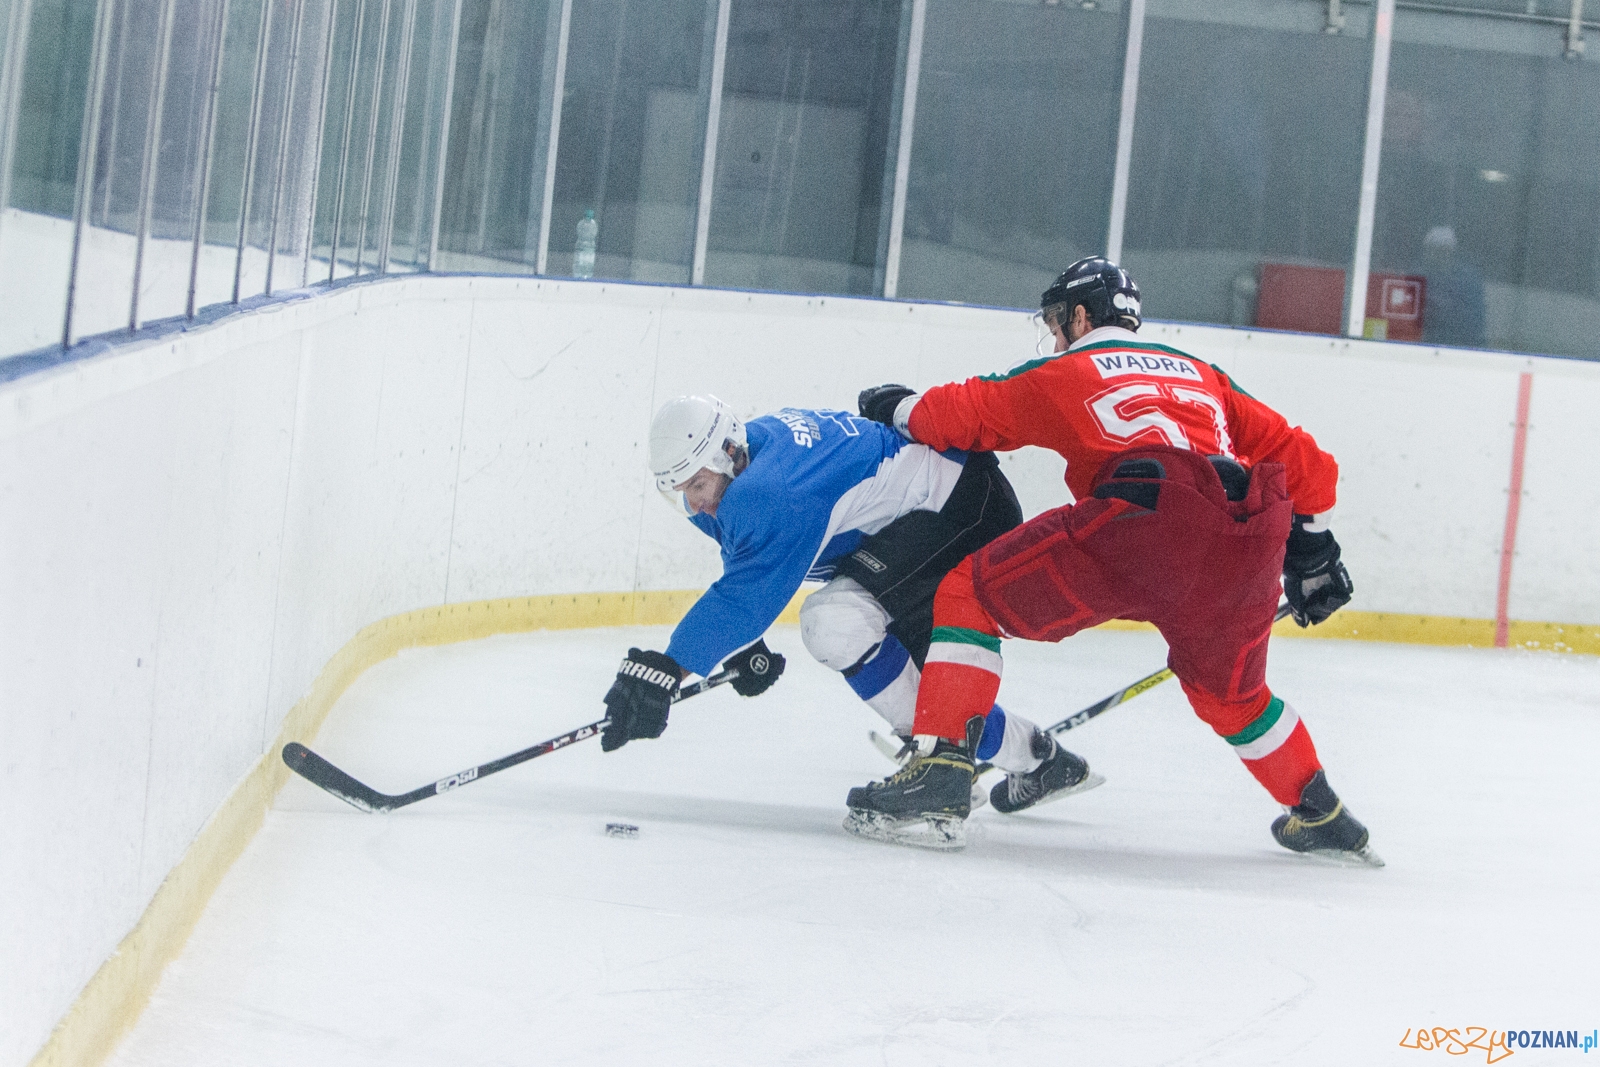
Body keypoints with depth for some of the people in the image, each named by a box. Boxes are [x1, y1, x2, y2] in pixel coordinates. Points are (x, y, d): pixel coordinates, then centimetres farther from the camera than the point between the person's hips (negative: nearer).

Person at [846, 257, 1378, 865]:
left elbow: (961, 414, 28)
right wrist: (1311, 550, 45)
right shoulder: (1201, 375, 37)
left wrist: (897, 409, 48)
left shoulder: (1061, 373, 25)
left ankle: (940, 773, -5)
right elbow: (1301, 458, 36)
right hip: (1252, 543, 5)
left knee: (971, 593, 8)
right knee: (1228, 691, 33)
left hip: (1143, 515, -5)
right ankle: (1321, 816, 39)